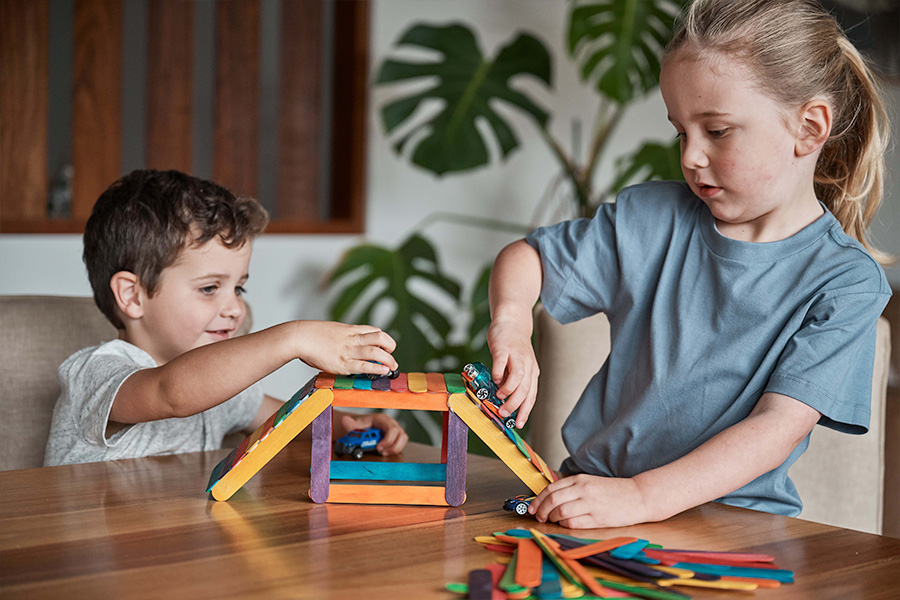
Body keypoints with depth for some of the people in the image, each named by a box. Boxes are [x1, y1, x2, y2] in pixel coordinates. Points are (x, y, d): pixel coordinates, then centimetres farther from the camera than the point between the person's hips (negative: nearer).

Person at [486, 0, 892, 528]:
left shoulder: (849, 282, -8)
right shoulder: (652, 218, 3)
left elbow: (780, 425, -17)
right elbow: (525, 257, 14)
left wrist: (644, 497, -29)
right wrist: (512, 321, -11)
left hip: (729, 517, -2)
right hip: (593, 485, 3)